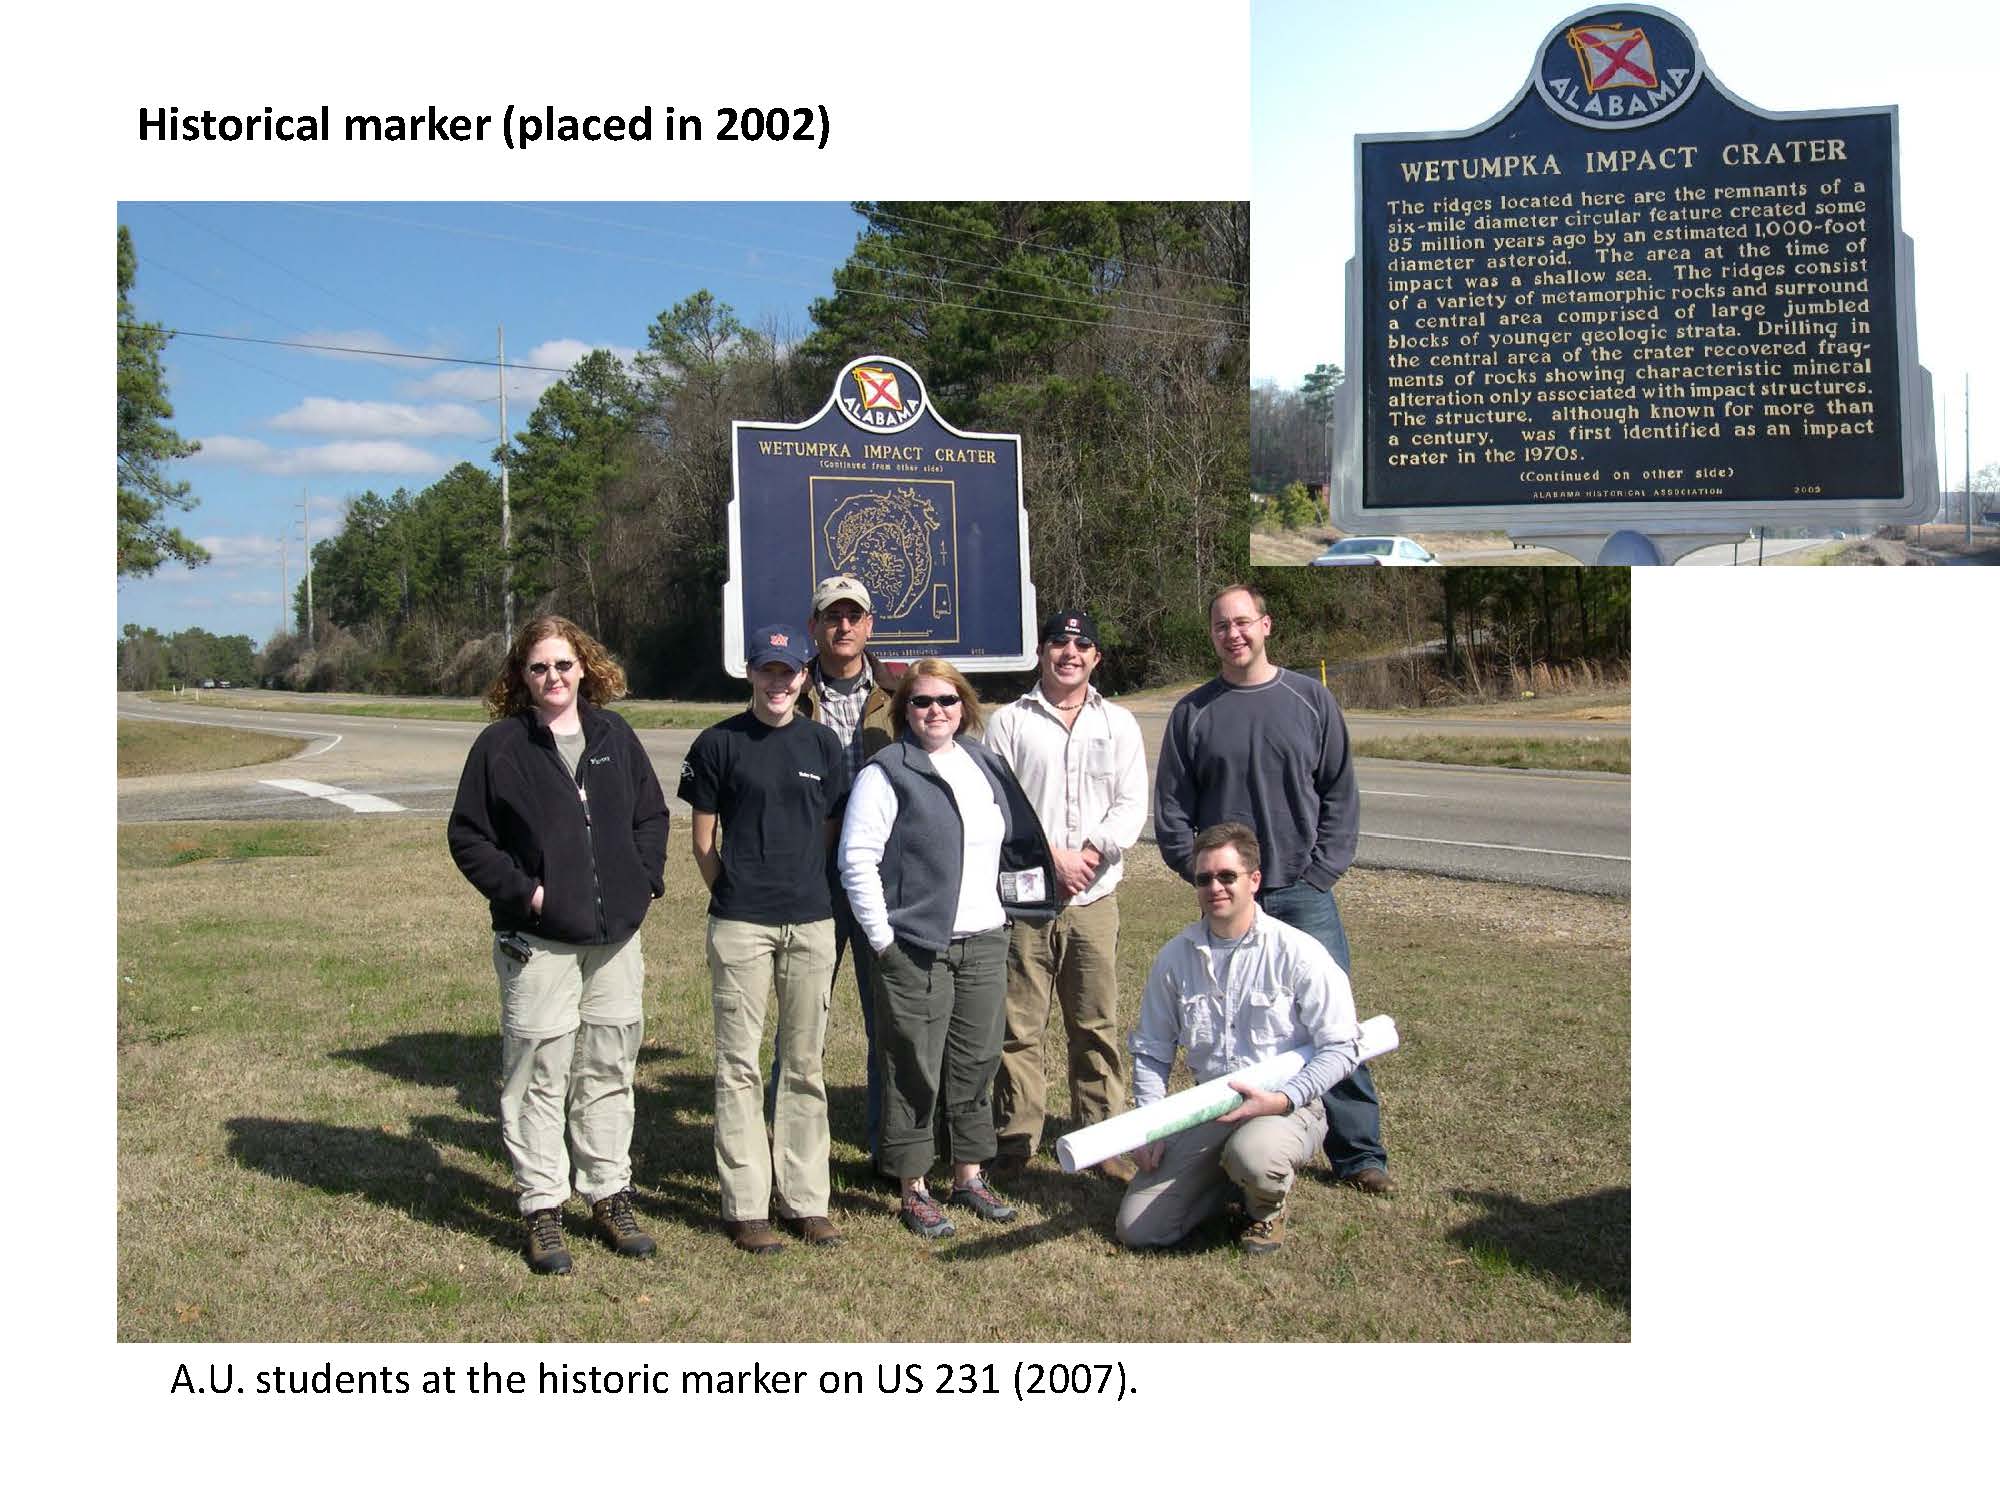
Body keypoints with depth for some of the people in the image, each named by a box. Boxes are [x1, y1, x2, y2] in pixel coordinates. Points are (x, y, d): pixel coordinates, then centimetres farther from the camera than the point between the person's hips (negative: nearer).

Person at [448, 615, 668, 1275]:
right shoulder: (500, 745, -3)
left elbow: (651, 813, 16)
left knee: (609, 1068, 12)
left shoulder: (614, 735, 9)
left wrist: (646, 876, 3)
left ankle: (609, 1194, 25)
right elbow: (467, 835, -1)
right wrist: (521, 889, -11)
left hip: (616, 932, 4)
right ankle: (542, 1208, 12)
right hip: (537, 941, -4)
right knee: (539, 1073, 0)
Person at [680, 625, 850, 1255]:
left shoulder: (823, 744, 8)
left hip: (812, 923, 3)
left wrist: (809, 892, 7)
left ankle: (805, 1198, 19)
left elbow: (831, 834, 13)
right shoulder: (719, 743, 0)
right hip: (740, 926, -3)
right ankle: (745, 1206, 10)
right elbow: (704, 841, 3)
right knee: (739, 1066, 1)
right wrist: (735, 898, 2)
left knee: (805, 1067, 10)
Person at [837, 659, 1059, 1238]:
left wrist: (1002, 911, 16)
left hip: (984, 941, 6)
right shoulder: (887, 773, -6)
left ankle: (969, 1174, 27)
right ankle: (914, 1189, 14)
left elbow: (1016, 839, 23)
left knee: (977, 1063, 12)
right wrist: (883, 939, -12)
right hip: (915, 949, -6)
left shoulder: (984, 763, 13)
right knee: (916, 1070, 1)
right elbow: (856, 860, -10)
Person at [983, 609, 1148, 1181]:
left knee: (1097, 1025, 6)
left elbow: (1131, 806, 5)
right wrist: (1052, 856, -12)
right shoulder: (1009, 722, 6)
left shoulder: (1118, 724, 13)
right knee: (1020, 1025, 1)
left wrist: (1088, 855, -10)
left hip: (1094, 897, 2)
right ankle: (1015, 1139, 11)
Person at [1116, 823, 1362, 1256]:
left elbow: (1341, 1047, -8)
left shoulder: (1298, 953, -10)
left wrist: (1281, 1099, -20)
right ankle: (1229, 1177, 21)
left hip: (1287, 1107, -4)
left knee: (1252, 1155, -39)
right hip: (1207, 1109, 4)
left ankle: (1267, 1207, 1)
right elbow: (1151, 1051, 11)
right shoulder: (1176, 957, 1)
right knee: (1137, 1229, -7)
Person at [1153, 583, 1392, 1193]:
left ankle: (1359, 1154, 10)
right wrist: (1200, 873, -3)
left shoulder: (1310, 699, 6)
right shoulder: (1193, 712, 6)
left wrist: (1321, 871, -3)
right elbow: (1170, 806, 6)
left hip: (1304, 893, 0)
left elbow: (1341, 794, 6)